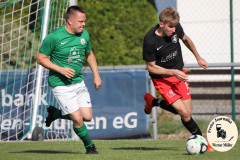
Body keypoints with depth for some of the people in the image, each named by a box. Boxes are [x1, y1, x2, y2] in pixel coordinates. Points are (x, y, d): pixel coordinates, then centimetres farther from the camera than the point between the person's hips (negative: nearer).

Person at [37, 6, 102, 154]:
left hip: (78, 82, 6)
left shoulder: (84, 34, 2)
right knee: (78, 119, -12)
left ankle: (55, 113, 25)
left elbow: (89, 54, 19)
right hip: (60, 85, -6)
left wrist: (96, 75, 13)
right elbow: (41, 58, -9)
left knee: (87, 116, 1)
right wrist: (60, 69, -20)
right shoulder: (54, 37, -16)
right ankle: (90, 146, 14)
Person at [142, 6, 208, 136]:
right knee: (184, 113, -18)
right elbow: (151, 67, -17)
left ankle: (153, 102, 26)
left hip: (178, 74, 6)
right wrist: (173, 72, -26)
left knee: (188, 112, 7)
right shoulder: (150, 40, -28)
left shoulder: (176, 28, -13)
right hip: (162, 78, -6)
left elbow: (185, 39, 12)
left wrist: (198, 57, 21)